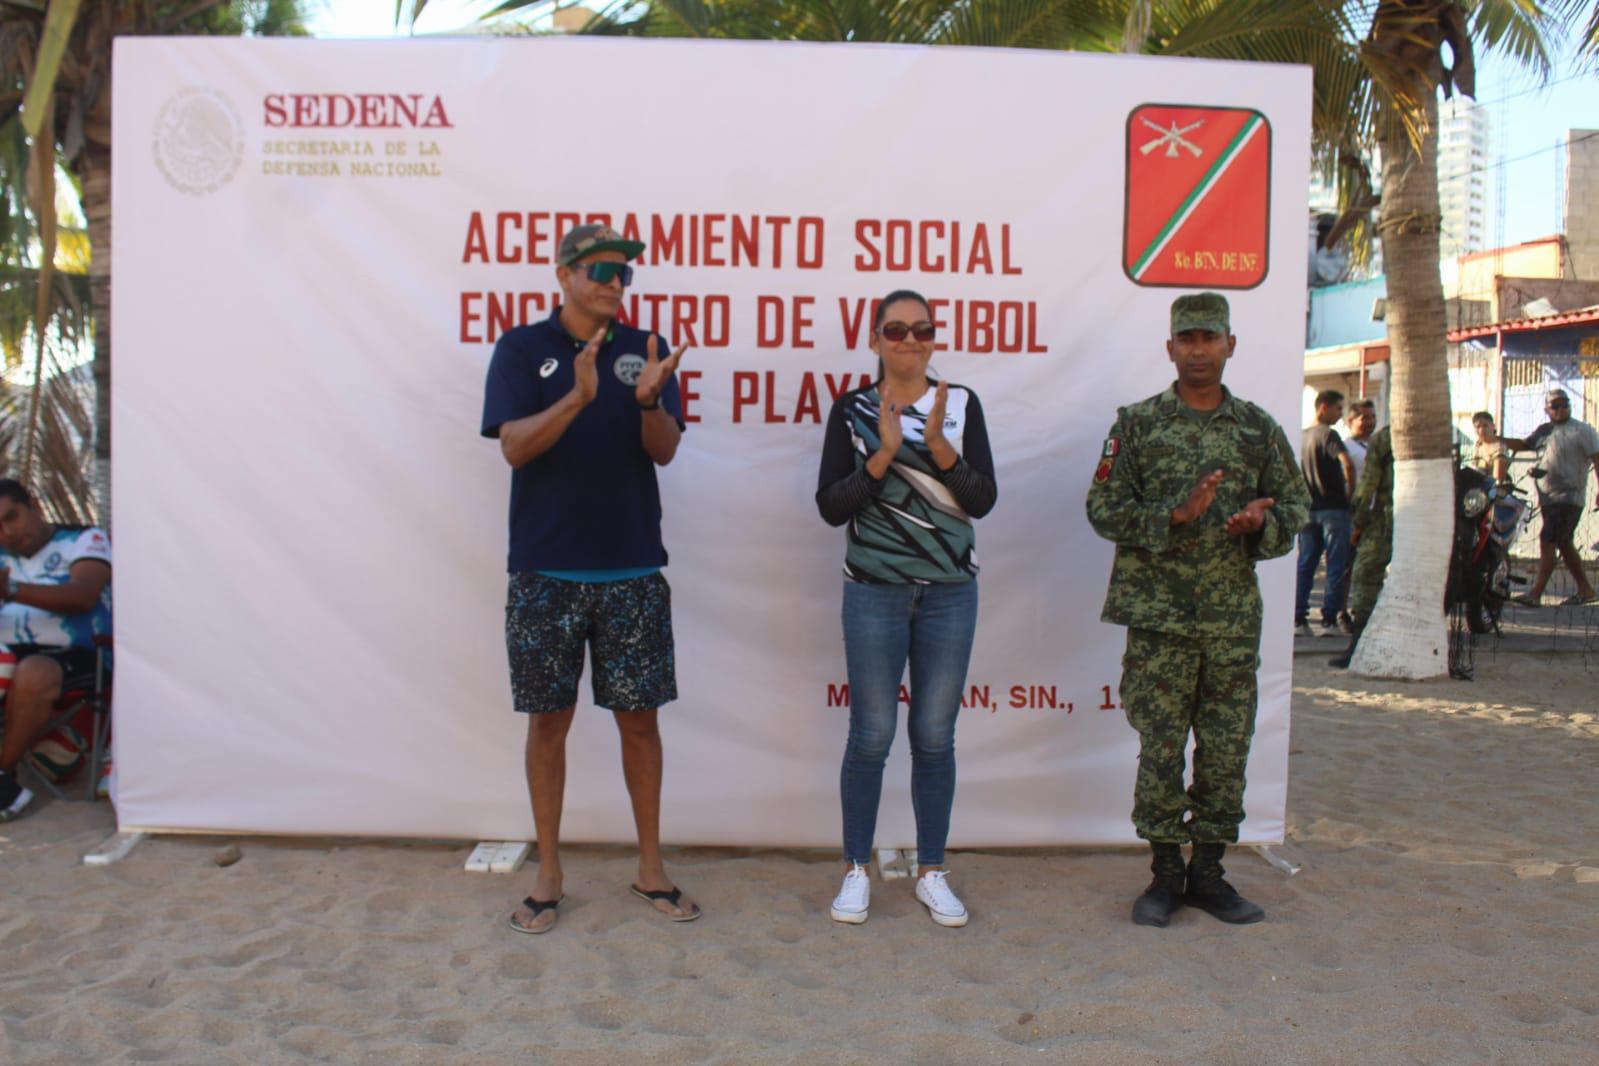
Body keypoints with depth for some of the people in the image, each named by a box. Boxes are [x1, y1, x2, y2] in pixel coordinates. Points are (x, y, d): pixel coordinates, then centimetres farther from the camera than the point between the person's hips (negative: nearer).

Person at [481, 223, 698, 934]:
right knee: (549, 718, 7)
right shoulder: (521, 349, 0)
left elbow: (665, 450, -4)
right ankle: (548, 872, 22)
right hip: (545, 572, -1)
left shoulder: (645, 350, 5)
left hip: (633, 569, 1)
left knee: (639, 716, 8)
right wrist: (578, 397, -27)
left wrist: (648, 399, -25)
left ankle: (650, 865, 22)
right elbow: (515, 446, -11)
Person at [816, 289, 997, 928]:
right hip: (875, 592, -1)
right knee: (872, 735, 2)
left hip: (951, 593, 1)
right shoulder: (852, 410, 0)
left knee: (935, 736, 8)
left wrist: (939, 447, -19)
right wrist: (884, 455, -19)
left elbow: (983, 499, -5)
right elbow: (830, 506, -7)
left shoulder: (962, 404, 3)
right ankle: (856, 870, 18)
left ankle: (932, 872, 21)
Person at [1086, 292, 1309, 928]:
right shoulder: (1137, 424, 1)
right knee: (1160, 749, 2)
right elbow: (1104, 510, -3)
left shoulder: (1259, 429, 9)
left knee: (1227, 749, 8)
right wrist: (1177, 515, -17)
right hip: (1158, 614, -2)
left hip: (1234, 618, 3)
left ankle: (1208, 871, 22)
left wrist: (1261, 522, -10)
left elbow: (1294, 507, 12)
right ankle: (1165, 873, 16)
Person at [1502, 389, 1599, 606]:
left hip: (1568, 497, -8)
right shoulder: (1543, 431, 15)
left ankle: (1535, 594, -19)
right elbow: (1524, 445, 26)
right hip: (1548, 497, 8)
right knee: (1564, 545, 14)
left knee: (1547, 542, -16)